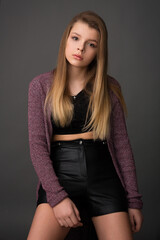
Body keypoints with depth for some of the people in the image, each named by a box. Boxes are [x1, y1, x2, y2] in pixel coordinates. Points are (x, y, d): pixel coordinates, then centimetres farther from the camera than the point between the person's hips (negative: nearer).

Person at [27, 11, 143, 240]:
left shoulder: (110, 87, 7)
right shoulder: (41, 85, 4)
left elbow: (122, 144, 7)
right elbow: (37, 145, -2)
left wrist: (134, 200, 3)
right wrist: (57, 196, -12)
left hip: (104, 175, 2)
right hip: (60, 175, -1)